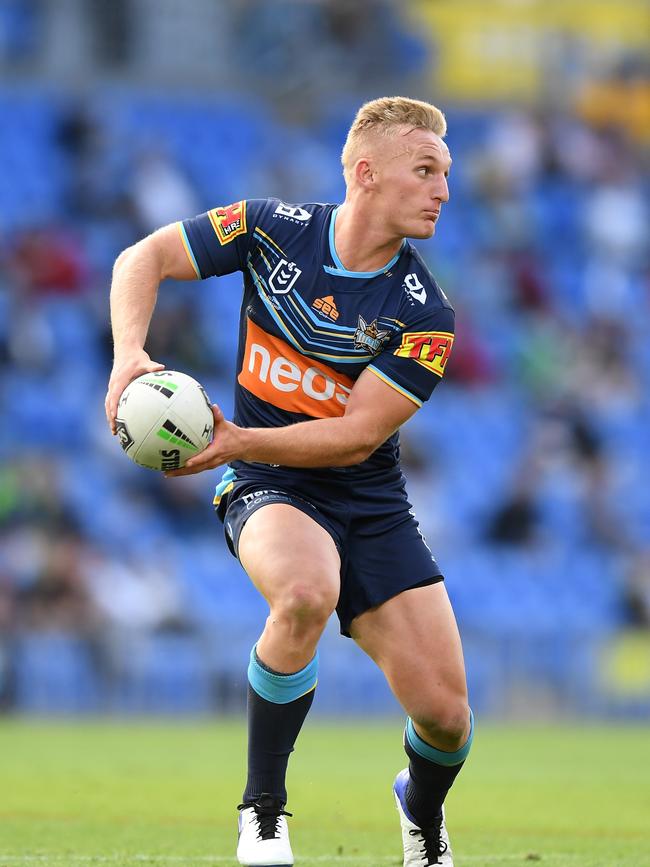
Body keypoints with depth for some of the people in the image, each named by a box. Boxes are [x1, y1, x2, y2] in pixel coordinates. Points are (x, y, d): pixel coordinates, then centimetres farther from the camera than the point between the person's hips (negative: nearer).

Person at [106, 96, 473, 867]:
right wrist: (130, 354, -18)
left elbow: (356, 436, -16)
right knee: (307, 591, -38)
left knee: (445, 711, -7)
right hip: (266, 490, -2)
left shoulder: (423, 315, -12)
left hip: (370, 504, 2)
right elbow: (143, 259, 0)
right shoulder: (274, 229, -10)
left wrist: (238, 441, -28)